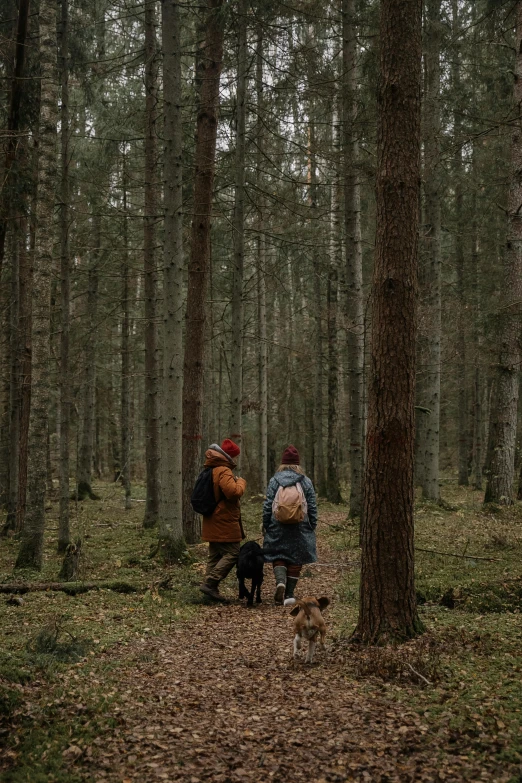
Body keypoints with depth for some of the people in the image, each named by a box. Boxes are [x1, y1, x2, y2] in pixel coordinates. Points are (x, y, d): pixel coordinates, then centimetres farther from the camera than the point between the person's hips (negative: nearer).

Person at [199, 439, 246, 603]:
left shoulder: (210, 471, 15)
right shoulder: (224, 471, -17)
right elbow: (233, 492, -27)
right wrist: (241, 482, -9)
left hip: (212, 522, 10)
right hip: (225, 522, -10)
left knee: (215, 555, 12)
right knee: (232, 553, -6)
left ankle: (211, 589, 11)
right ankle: (210, 583, -13)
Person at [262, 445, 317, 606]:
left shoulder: (274, 480, -1)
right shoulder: (306, 481, 2)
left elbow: (268, 505, -2)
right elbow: (312, 507, 4)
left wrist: (265, 525, 8)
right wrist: (313, 526, 12)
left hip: (278, 527, -1)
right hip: (300, 528, 1)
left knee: (278, 556, 10)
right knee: (295, 559, 9)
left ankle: (280, 581, -17)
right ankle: (289, 593, 8)